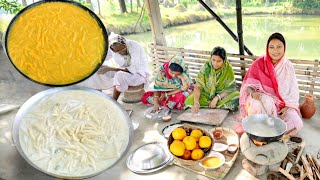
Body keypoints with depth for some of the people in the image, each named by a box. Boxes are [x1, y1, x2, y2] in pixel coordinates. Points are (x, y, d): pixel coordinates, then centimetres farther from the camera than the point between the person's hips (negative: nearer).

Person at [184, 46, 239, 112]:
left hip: (222, 95, 0)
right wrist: (196, 103, -35)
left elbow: (230, 88, -13)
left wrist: (217, 98, -27)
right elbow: (198, 86, -20)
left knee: (236, 95, -30)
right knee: (189, 101, -24)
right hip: (206, 94, 1)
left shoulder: (228, 68, -16)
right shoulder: (206, 66, -17)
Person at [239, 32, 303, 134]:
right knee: (264, 103, -38)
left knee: (297, 124, -20)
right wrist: (253, 93, -32)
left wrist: (287, 107, -13)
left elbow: (292, 90, 1)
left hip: (282, 103, 3)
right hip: (262, 98, -3)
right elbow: (248, 85, -9)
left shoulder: (288, 66, -1)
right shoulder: (259, 64, -8)